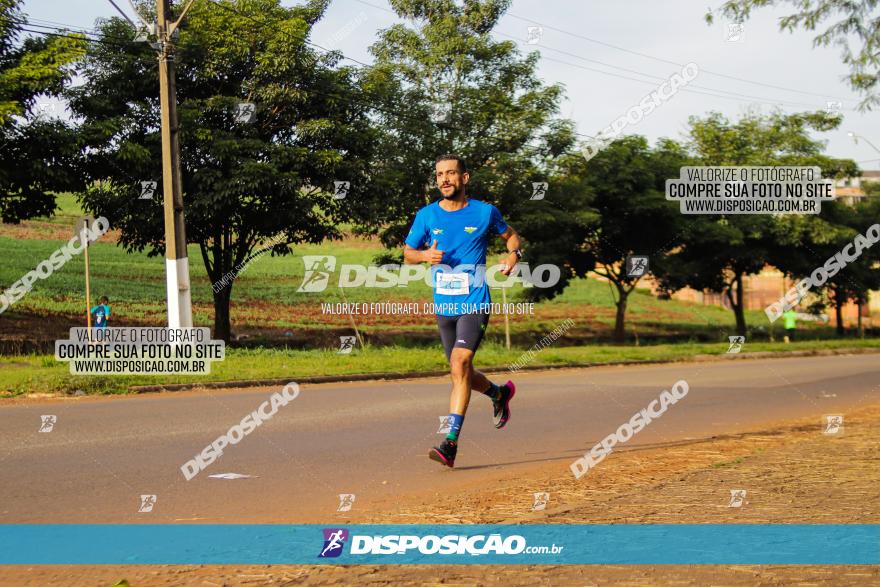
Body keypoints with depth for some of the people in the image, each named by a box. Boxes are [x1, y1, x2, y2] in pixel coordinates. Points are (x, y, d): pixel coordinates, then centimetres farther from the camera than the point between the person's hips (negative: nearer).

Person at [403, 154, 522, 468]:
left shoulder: (485, 212, -1)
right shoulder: (426, 215, 3)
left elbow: (511, 235, 16)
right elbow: (407, 253, 13)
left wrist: (514, 254, -6)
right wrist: (426, 255, -10)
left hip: (475, 304, -4)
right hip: (443, 307, 4)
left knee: (460, 365, -22)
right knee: (462, 374, 15)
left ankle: (450, 443, -24)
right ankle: (500, 393, 48)